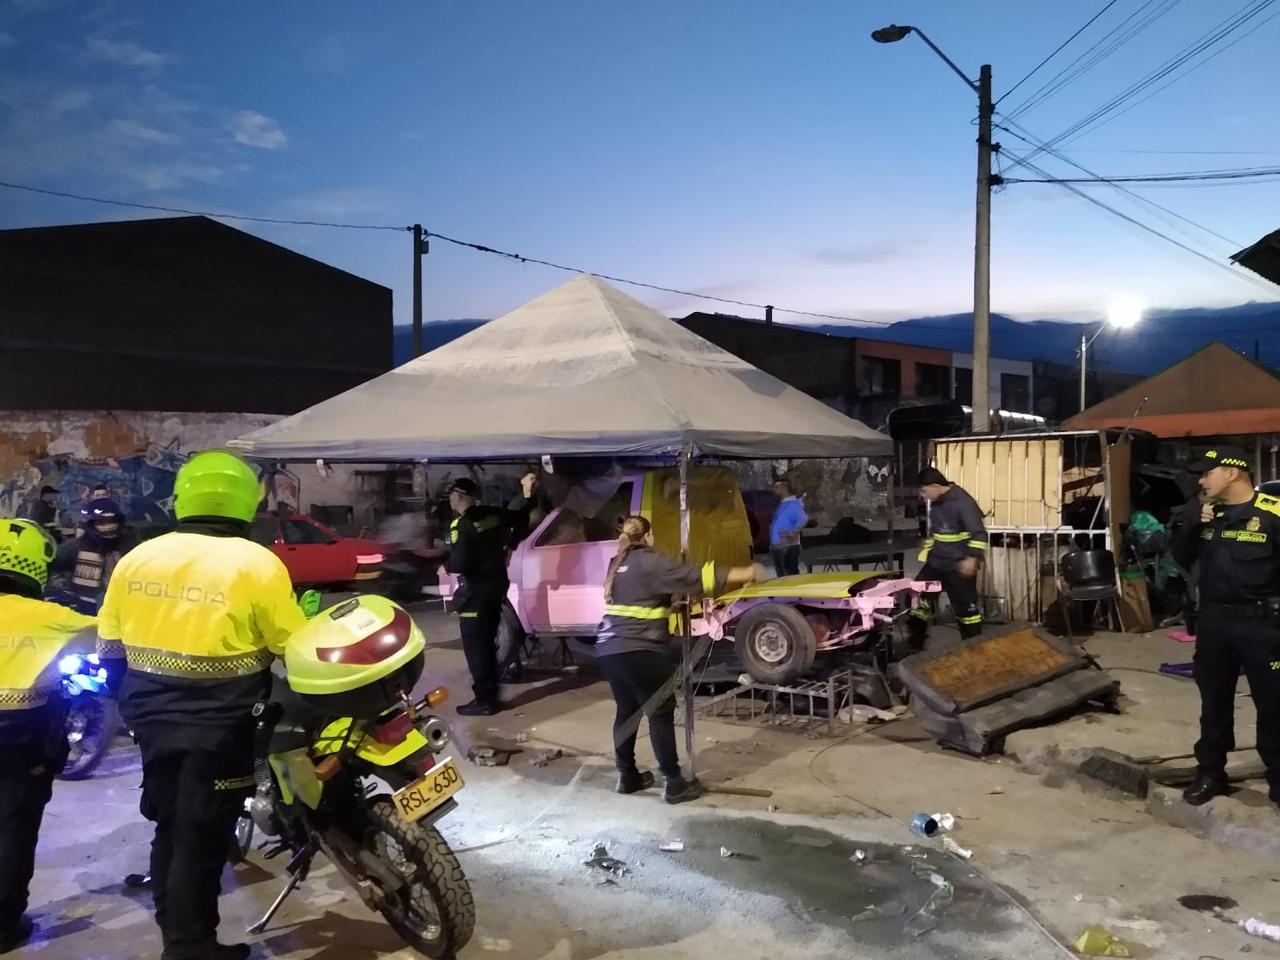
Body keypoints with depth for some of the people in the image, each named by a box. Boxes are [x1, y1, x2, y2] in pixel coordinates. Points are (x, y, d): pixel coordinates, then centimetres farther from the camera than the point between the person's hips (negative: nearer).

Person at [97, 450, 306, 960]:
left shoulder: (137, 557, 1)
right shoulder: (258, 564, -16)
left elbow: (108, 637, 8)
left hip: (151, 713, 6)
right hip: (218, 723, -6)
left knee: (169, 828, 20)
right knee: (201, 837, 6)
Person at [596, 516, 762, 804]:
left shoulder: (618, 564, 16)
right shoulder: (650, 562, -9)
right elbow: (696, 578, -13)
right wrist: (746, 574, -8)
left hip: (608, 649, 8)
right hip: (639, 651, -8)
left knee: (627, 711, 18)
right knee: (661, 713, 0)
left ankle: (627, 777, 25)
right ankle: (673, 783, 4)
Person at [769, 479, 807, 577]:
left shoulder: (793, 504, -11)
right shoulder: (782, 504, 18)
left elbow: (803, 519, -27)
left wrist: (792, 533, -24)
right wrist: (772, 544, 17)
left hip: (788, 548, -10)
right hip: (778, 548, 10)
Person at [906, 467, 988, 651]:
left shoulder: (962, 501, -19)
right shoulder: (935, 503, 9)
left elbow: (979, 533, -21)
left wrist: (972, 558, -27)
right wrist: (927, 550, 23)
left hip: (959, 566, -8)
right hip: (935, 563, 8)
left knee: (966, 608, 1)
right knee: (917, 596, 6)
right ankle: (914, 643, 18)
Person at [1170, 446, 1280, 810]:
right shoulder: (1204, 514, 6)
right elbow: (1182, 560, 9)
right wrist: (1189, 525, -7)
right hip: (1213, 620, 5)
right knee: (1214, 701, 15)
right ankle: (1210, 773, 27)